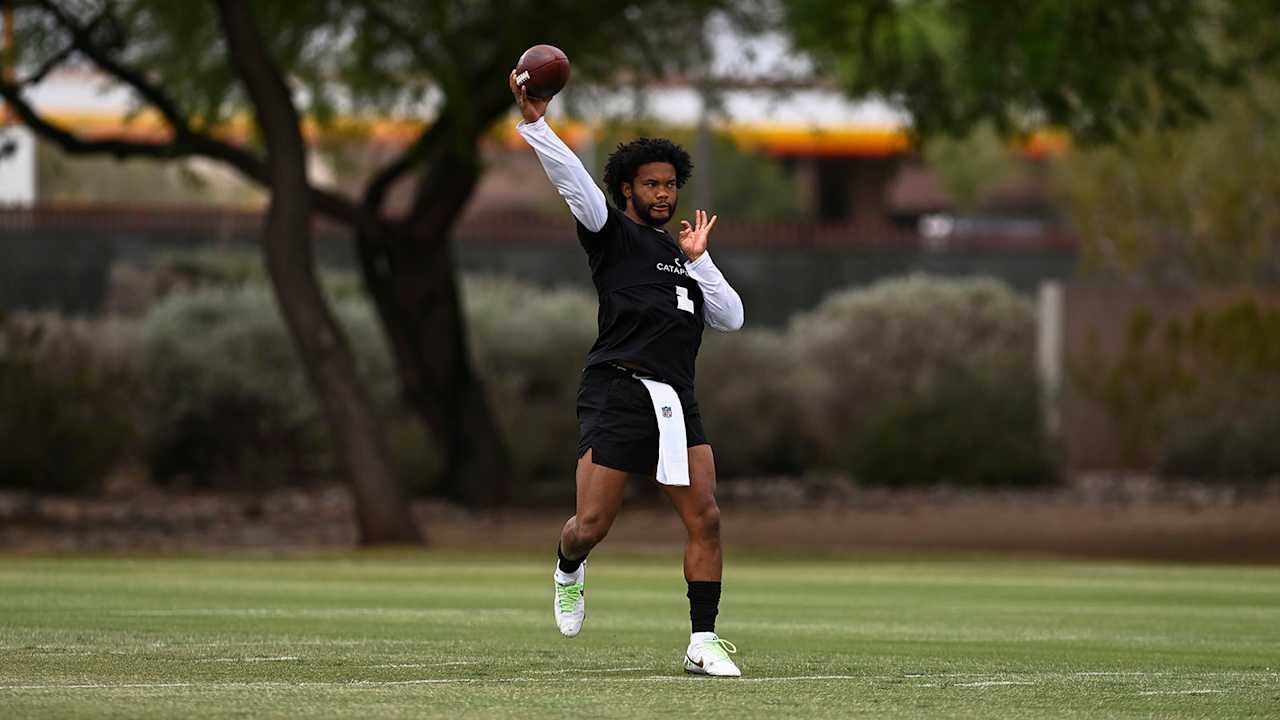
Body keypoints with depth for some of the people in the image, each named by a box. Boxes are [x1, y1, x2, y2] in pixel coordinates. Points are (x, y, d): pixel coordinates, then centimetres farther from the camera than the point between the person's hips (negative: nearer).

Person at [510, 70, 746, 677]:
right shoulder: (613, 234, 7)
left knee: (705, 519, -8)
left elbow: (730, 318, 18)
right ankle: (569, 568, 30)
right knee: (591, 525, -6)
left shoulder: (678, 255, 24)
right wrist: (535, 124, -20)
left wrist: (698, 259, 9)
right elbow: (573, 181, -9)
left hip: (676, 400, 5)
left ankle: (703, 644, -5)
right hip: (617, 393, -5)